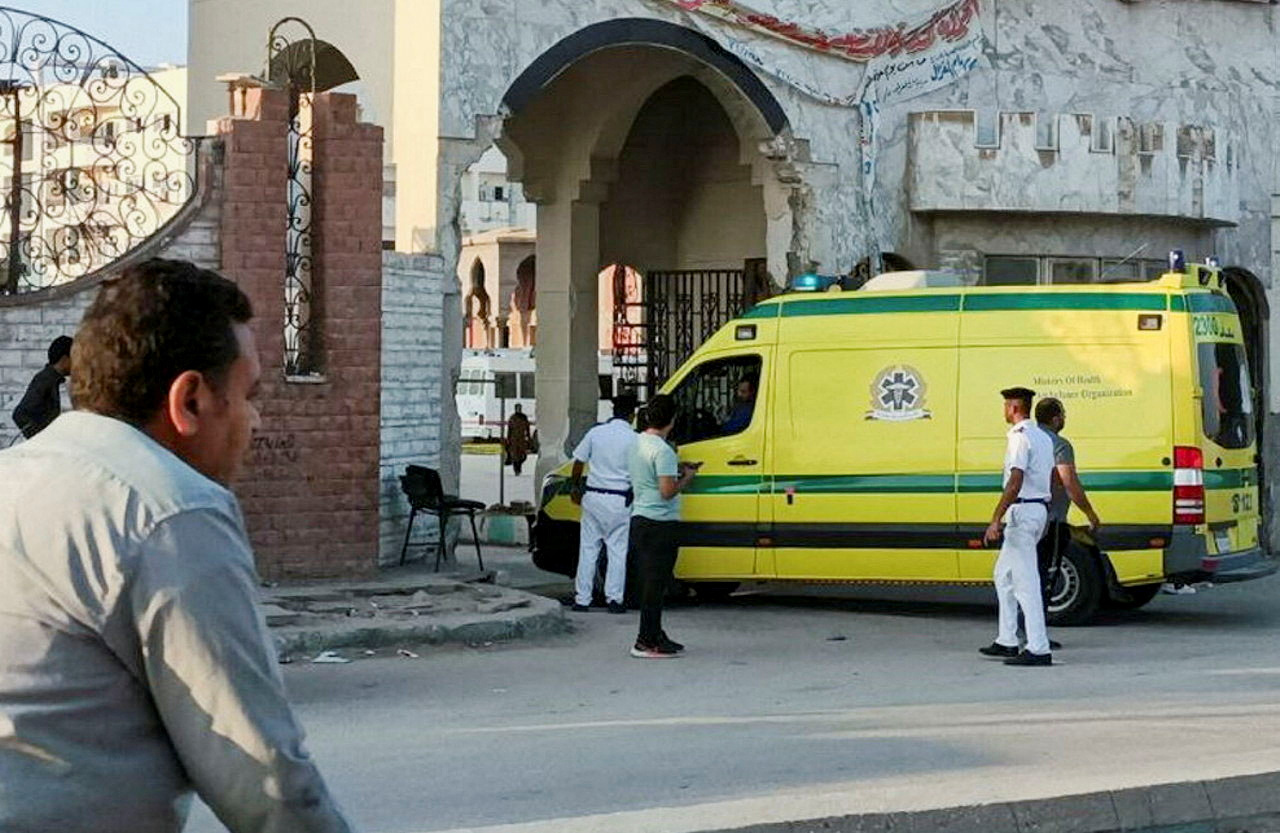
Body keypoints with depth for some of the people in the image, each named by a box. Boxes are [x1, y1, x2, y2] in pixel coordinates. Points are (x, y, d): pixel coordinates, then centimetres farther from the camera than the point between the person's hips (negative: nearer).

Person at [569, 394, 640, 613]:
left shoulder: (595, 433, 1)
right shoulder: (634, 439, -8)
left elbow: (578, 462, 7)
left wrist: (576, 488, 19)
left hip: (593, 496, 3)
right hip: (619, 501, -3)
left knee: (588, 548, 8)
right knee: (618, 550, 5)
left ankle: (582, 599, 9)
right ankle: (614, 598, 2)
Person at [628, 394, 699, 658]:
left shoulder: (638, 442, 9)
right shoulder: (662, 450, -19)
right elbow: (668, 491, -22)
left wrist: (677, 468, 15)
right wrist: (687, 477, -5)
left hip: (639, 518, 9)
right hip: (660, 524, -9)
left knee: (650, 582, 15)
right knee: (655, 584, -4)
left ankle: (655, 635, 22)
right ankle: (646, 642, -3)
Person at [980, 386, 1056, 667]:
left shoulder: (1019, 437, -13)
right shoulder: (1043, 438, 17)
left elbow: (1015, 482, -22)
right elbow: (1051, 478, 19)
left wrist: (996, 520, -24)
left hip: (1023, 510, -10)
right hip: (1040, 508, 10)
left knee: (1026, 581, -9)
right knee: (1004, 575, 18)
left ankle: (1039, 649, -11)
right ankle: (1007, 641, 20)